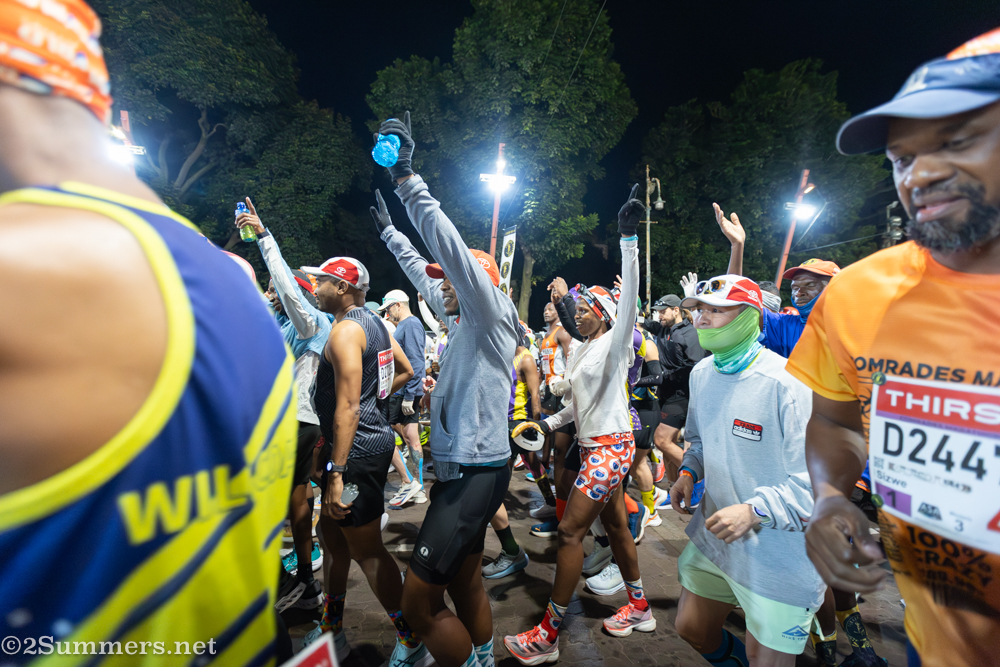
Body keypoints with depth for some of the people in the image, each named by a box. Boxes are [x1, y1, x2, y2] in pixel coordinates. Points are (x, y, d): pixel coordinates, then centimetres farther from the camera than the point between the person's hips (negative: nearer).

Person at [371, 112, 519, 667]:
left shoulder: (490, 314, -10)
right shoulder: (462, 321, 13)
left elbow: (450, 247, -22)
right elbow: (423, 273, 23)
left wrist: (406, 178, -19)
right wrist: (386, 228, 32)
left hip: (476, 470, -9)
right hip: (458, 468, 10)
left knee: (419, 602, -3)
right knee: (464, 584, 21)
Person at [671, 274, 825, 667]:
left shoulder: (788, 384, -23)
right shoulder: (702, 373, 1)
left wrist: (755, 511, -26)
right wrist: (689, 471, -1)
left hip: (779, 555, -7)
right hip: (713, 536, 7)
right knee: (691, 631, 24)